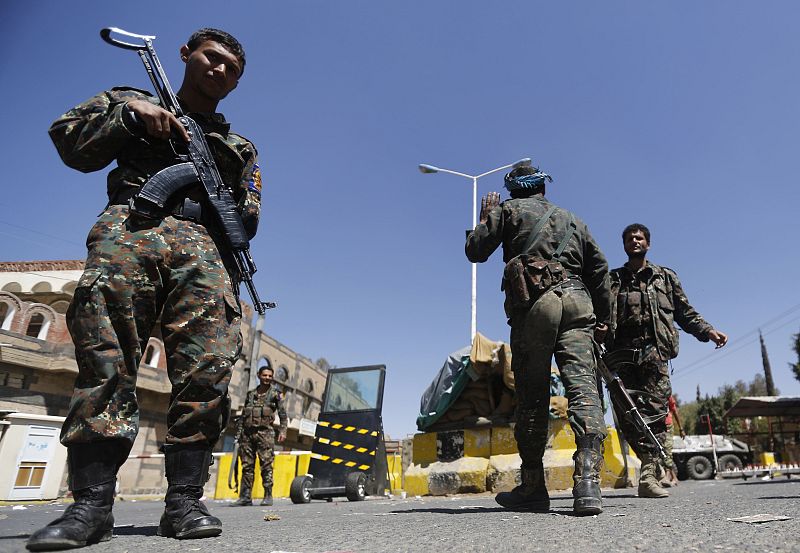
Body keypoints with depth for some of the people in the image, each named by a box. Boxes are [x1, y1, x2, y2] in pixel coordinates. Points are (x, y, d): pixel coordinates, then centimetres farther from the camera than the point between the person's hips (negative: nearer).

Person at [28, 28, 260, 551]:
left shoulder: (239, 147, 31)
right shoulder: (132, 101, 29)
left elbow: (248, 218, 21)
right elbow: (71, 142, 16)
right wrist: (129, 111, 5)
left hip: (204, 243, 1)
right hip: (130, 226, -1)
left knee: (207, 370, -16)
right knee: (106, 361, -15)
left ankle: (184, 500, -12)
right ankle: (92, 503, -12)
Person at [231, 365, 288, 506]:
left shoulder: (276, 394, 7)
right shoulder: (250, 394, 17)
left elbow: (283, 414, 1)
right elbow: (242, 415, 18)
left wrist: (283, 431, -10)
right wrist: (238, 434, 12)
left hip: (265, 432, -4)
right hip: (247, 433, 4)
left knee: (266, 465, -6)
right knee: (247, 466, 5)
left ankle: (268, 496, -1)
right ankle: (245, 497, 12)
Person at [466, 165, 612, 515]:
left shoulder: (510, 209, 15)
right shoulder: (571, 219, 28)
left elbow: (475, 251, 13)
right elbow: (599, 268, 23)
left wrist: (485, 219, 30)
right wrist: (602, 316, 26)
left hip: (533, 305, -3)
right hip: (577, 303, 4)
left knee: (531, 397, 2)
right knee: (583, 385, -8)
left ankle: (533, 488, 8)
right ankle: (588, 480, -23)